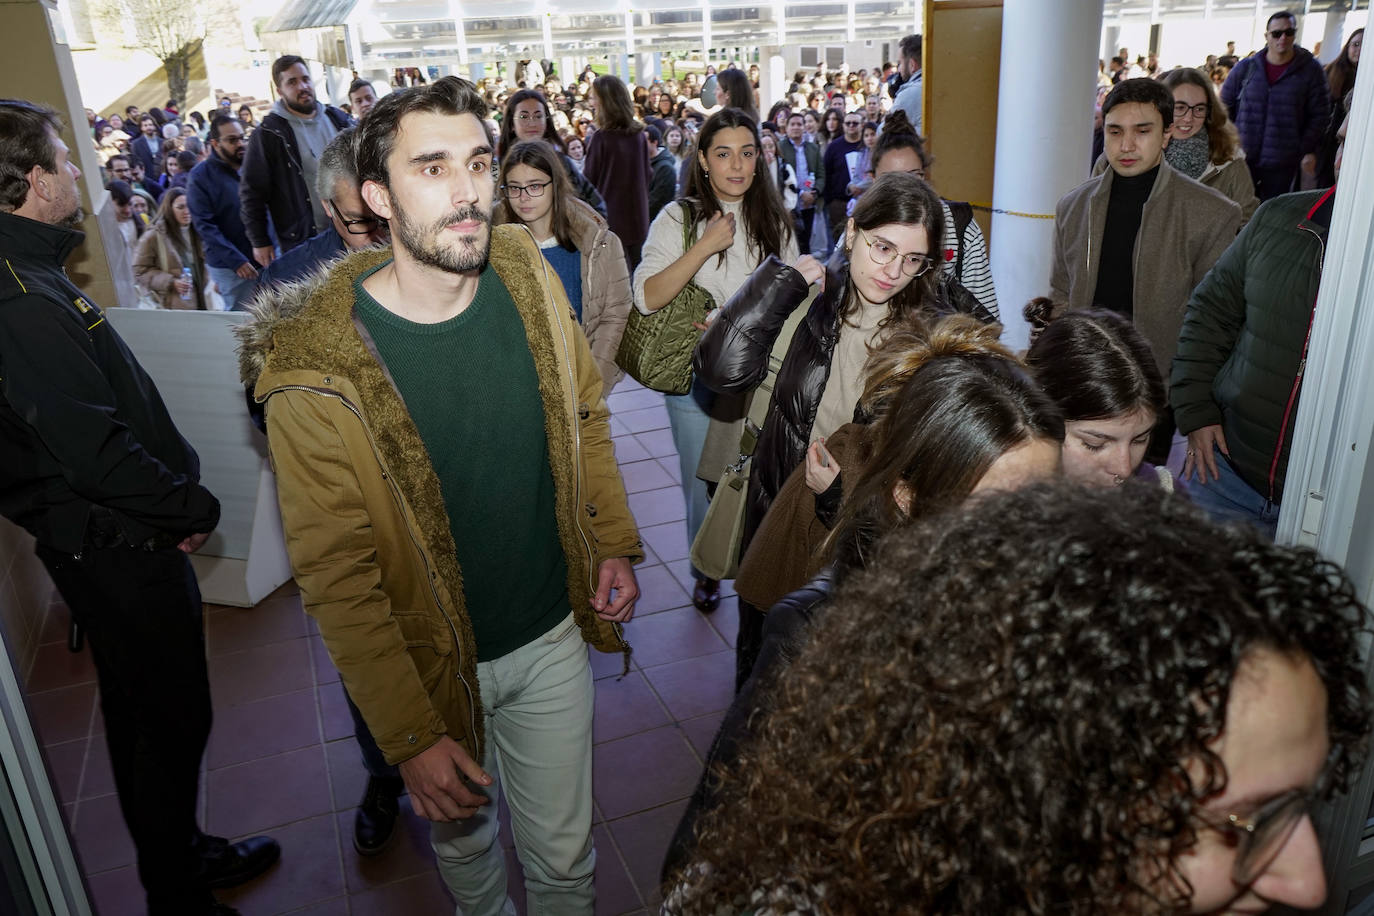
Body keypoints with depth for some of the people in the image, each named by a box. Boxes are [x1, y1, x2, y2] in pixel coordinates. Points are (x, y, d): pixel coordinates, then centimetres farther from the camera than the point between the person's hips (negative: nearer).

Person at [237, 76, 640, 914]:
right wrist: (410, 736, -16)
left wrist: (616, 542, -2)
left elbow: (586, 413, 5)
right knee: (463, 838, 26)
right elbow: (336, 575, -17)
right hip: (436, 662, -2)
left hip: (554, 634, 3)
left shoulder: (526, 274, -10)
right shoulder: (317, 369, -23)